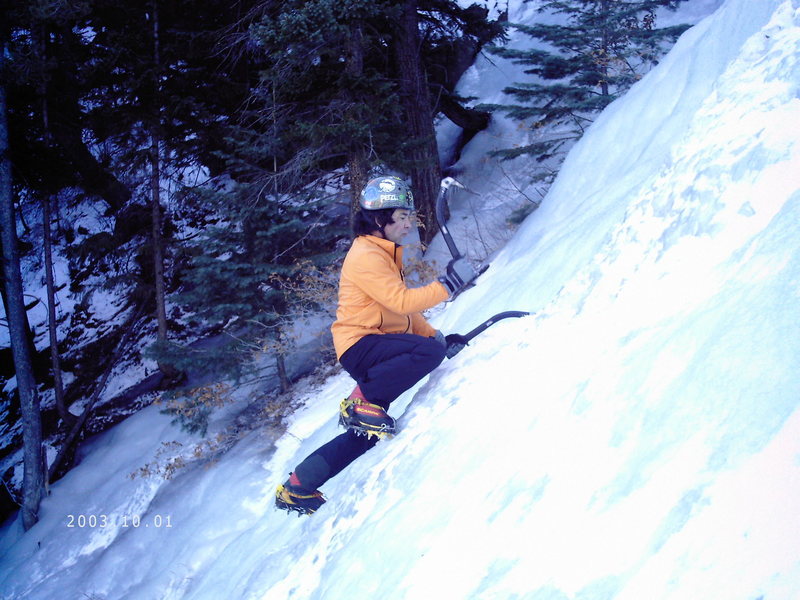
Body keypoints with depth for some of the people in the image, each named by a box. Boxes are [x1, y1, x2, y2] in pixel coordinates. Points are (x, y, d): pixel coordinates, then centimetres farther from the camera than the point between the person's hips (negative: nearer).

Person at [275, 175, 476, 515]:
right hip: (361, 344, -10)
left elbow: (403, 312, 24)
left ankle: (298, 487, 16)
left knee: (367, 430, 9)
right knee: (429, 351, -30)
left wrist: (437, 336, 15)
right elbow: (401, 301, -20)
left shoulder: (384, 254, 22)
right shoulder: (365, 256, -11)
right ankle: (362, 401, -17)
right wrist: (448, 286, -18)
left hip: (376, 351, 10)